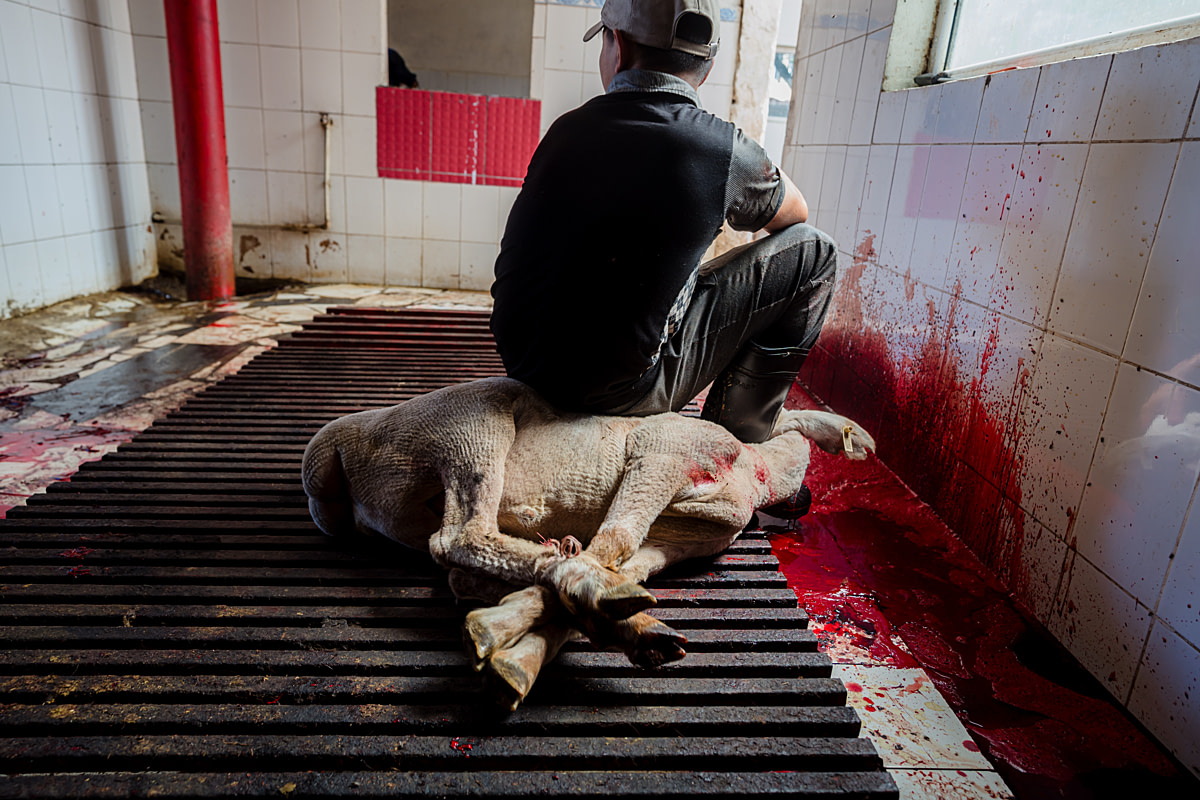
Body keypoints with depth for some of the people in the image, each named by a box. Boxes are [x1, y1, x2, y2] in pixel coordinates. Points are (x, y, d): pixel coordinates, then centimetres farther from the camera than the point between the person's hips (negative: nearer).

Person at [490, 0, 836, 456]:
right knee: (812, 254, 4)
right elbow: (795, 212, 11)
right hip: (619, 390, -6)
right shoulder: (724, 151, -11)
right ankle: (734, 446, 17)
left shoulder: (567, 130, 2)